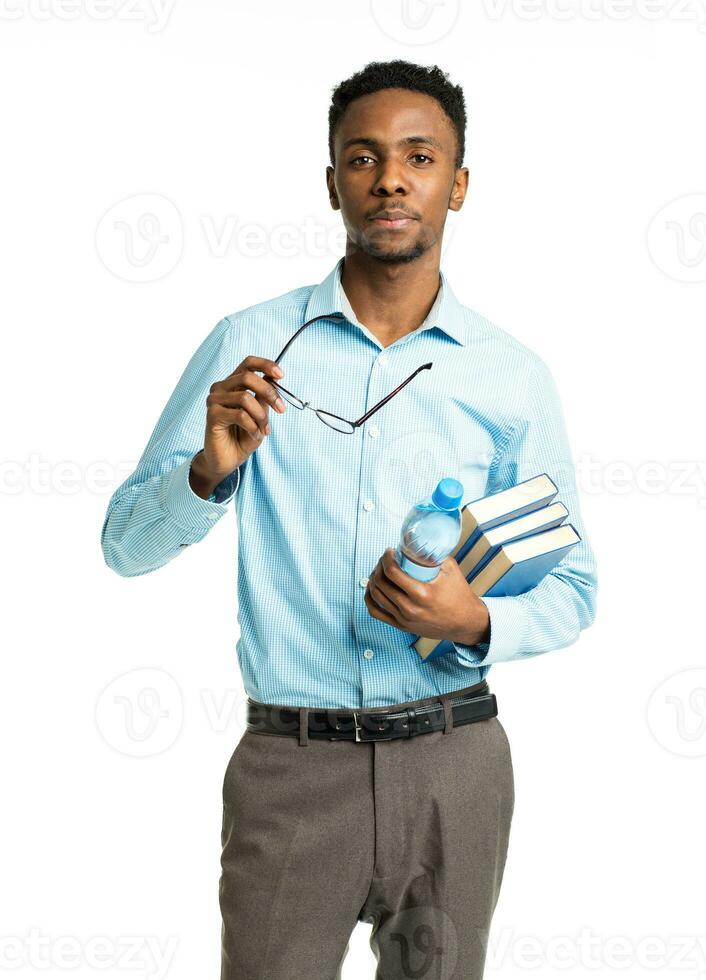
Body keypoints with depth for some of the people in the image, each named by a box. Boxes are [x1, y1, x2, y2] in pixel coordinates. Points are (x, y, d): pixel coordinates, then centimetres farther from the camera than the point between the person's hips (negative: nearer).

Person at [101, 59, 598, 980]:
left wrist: (475, 625, -14)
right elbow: (126, 545, 2)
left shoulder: (514, 376, 1)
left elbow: (572, 591, 6)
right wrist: (210, 470, -18)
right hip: (291, 764, -1)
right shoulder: (249, 345, -1)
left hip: (454, 763, 2)